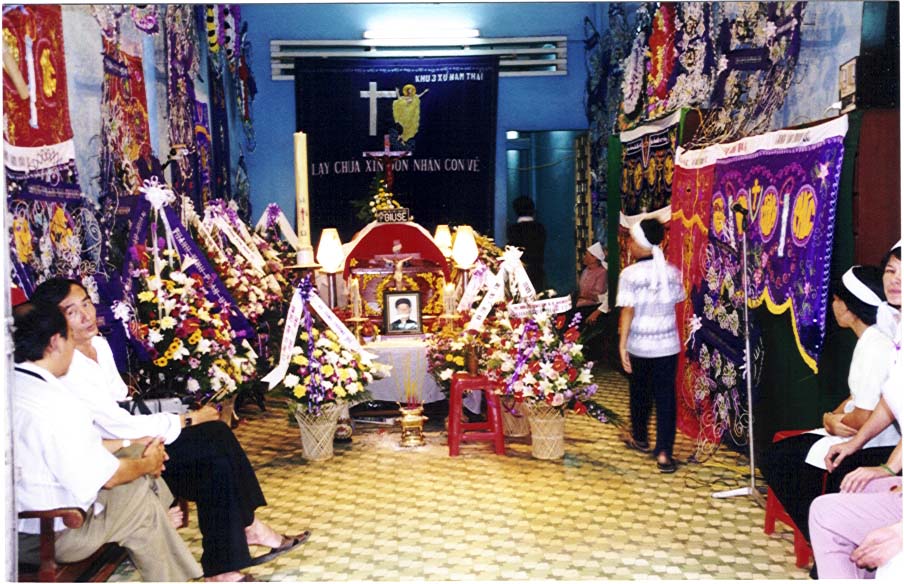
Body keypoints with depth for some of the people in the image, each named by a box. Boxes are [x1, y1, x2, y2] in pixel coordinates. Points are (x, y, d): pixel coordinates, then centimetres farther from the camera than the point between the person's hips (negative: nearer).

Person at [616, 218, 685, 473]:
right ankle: (664, 452, -3)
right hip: (668, 343, 2)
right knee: (665, 396, 3)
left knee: (640, 392, 18)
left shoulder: (630, 274, -12)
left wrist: (622, 345, -12)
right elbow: (677, 304, 5)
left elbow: (628, 312, -15)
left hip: (639, 345, -2)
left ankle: (640, 438, 36)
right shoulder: (672, 271, -1)